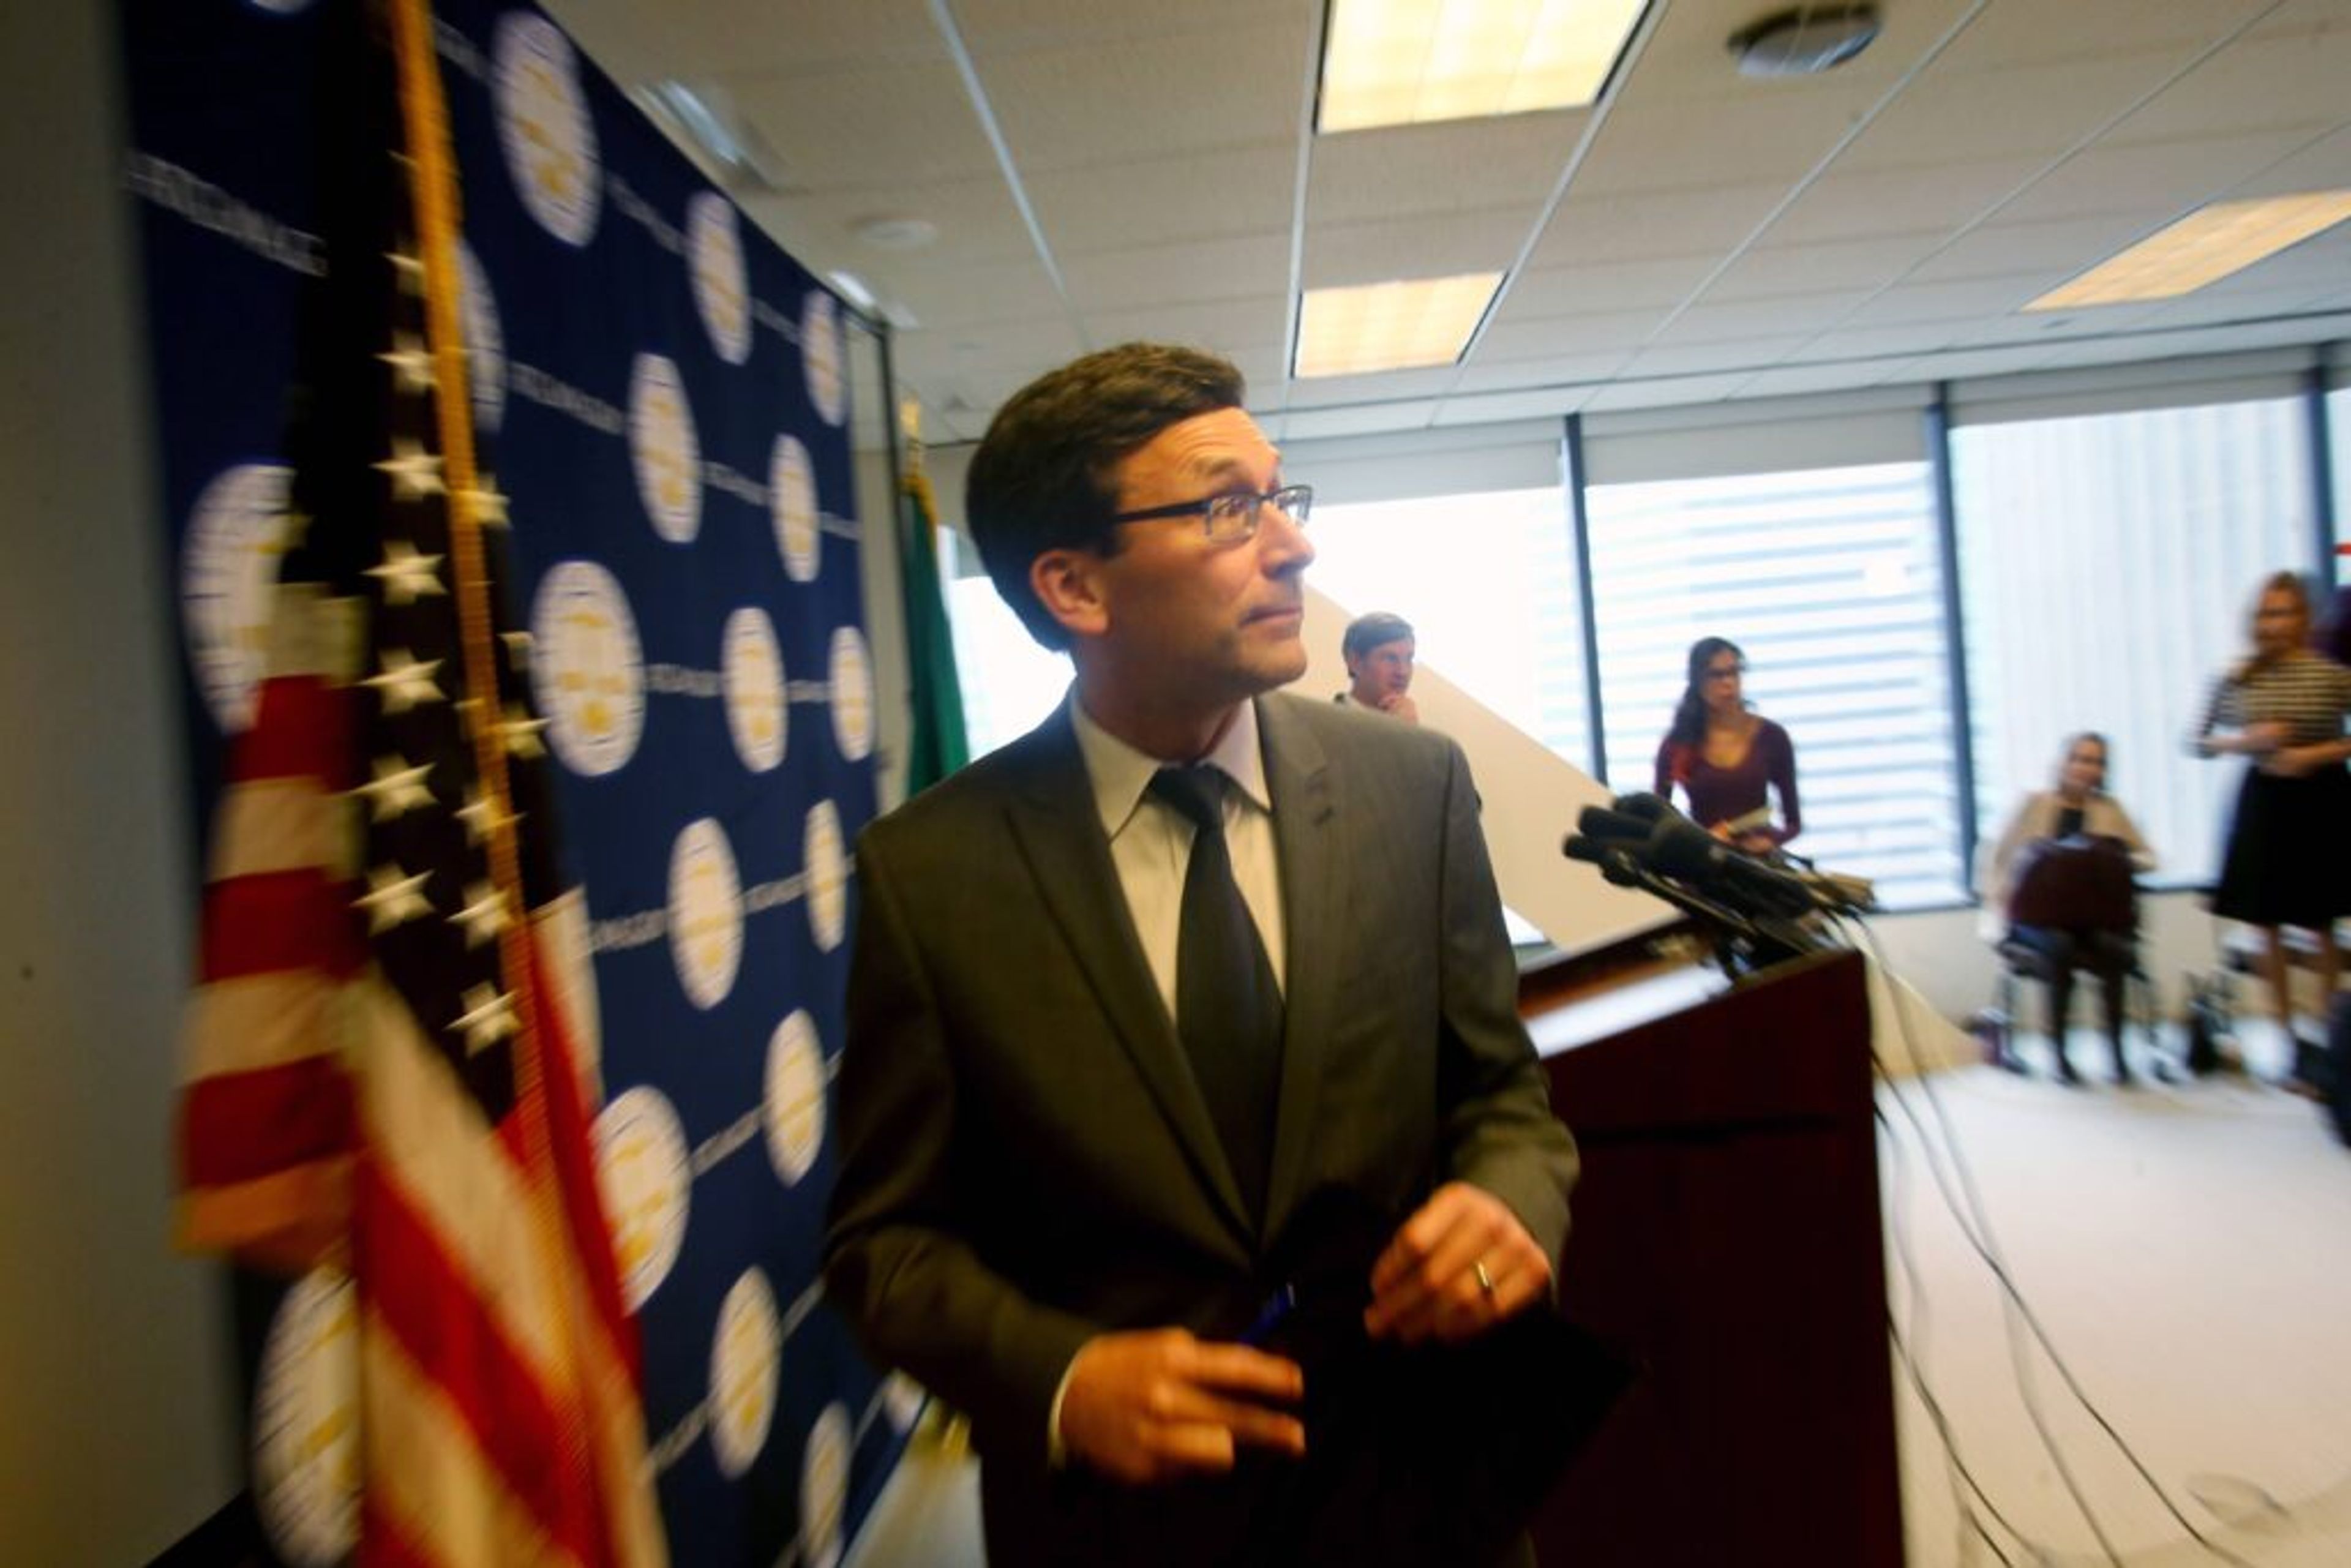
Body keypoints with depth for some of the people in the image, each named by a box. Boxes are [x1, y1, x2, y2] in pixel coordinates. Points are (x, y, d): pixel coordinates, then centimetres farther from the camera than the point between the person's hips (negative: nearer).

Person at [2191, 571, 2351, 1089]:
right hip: (2263, 800, 2)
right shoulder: (2236, 678, 0)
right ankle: (2292, 1040, 16)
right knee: (2268, 928, 4)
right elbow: (2199, 742, 6)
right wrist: (2244, 741, -10)